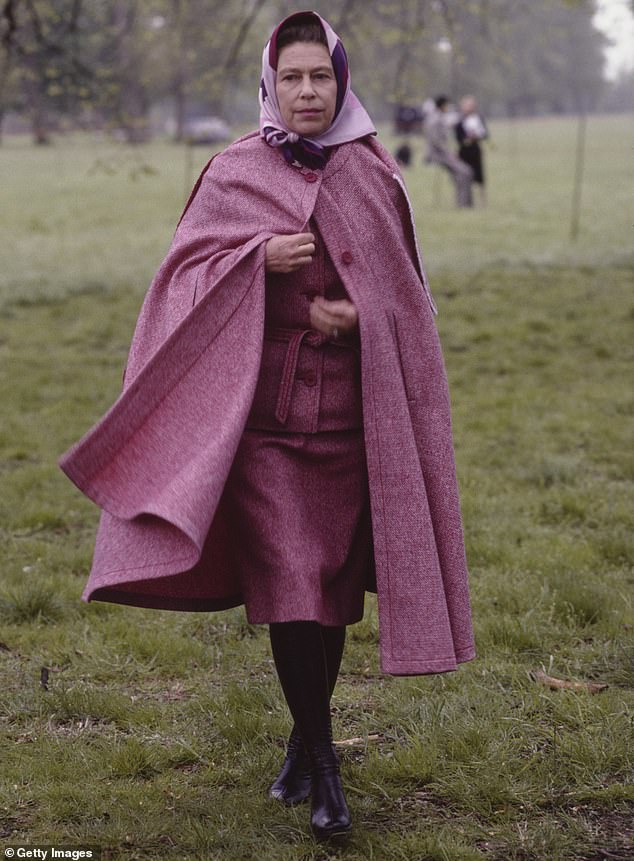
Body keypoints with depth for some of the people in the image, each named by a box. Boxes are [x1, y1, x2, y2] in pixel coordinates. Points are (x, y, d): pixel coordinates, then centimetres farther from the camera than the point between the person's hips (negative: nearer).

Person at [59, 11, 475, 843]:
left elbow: (402, 287, 9)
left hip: (349, 406, 2)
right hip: (263, 404, -2)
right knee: (287, 580, -9)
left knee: (332, 579, 8)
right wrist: (259, 258, -16)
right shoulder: (233, 175, 1)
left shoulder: (374, 175, 5)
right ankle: (324, 760, 3)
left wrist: (357, 315, -11)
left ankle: (305, 739, 28)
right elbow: (188, 270, 1)